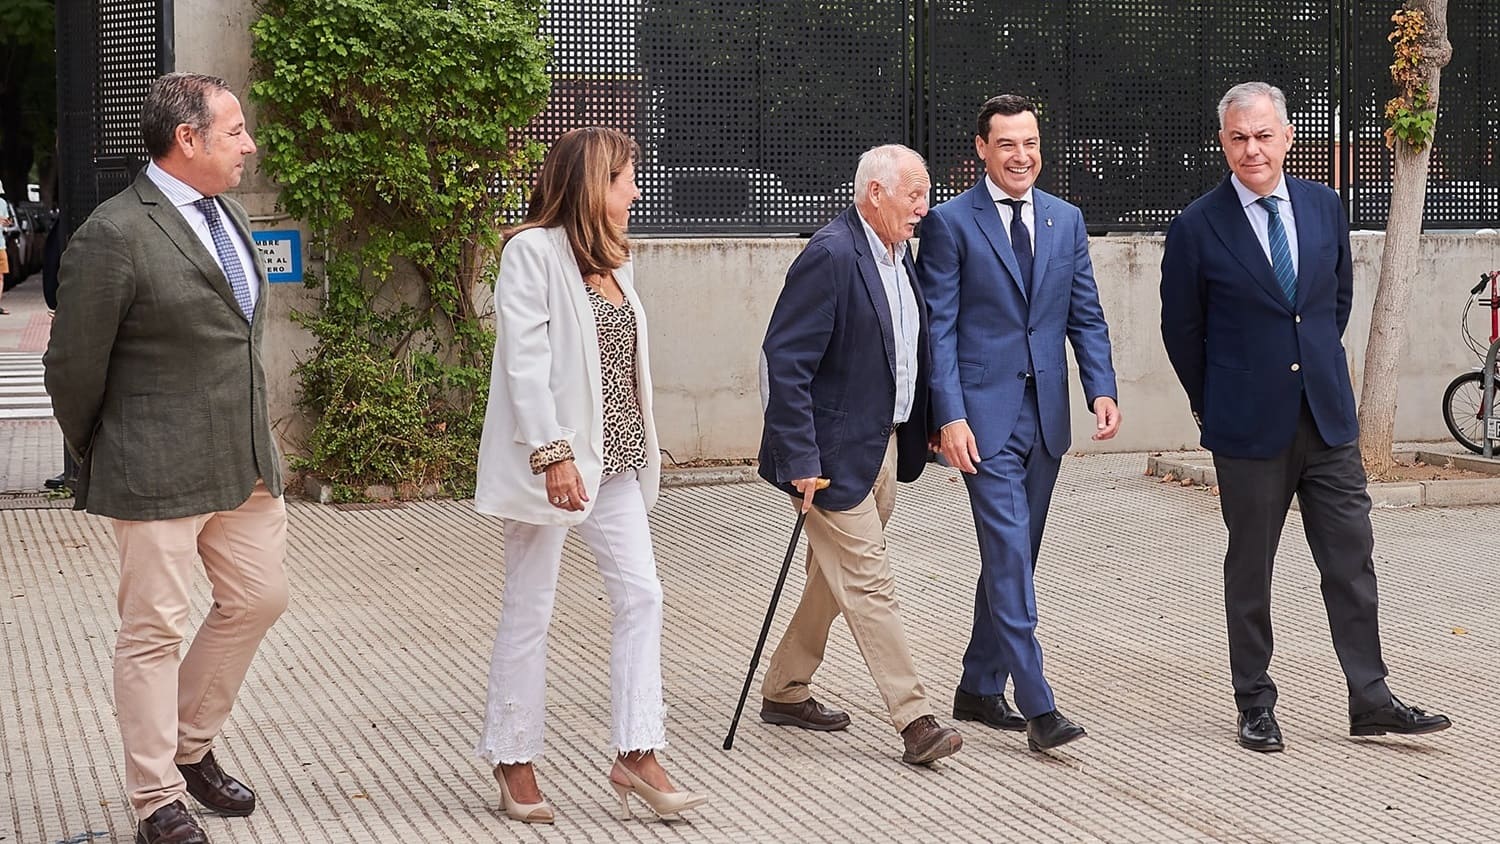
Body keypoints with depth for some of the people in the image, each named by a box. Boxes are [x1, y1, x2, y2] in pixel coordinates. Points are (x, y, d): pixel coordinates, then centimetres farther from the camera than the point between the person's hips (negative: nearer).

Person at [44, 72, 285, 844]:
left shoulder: (226, 215, 11)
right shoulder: (114, 236, -17)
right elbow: (72, 366, -10)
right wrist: (97, 461, 3)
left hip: (247, 460, 8)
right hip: (159, 473, -8)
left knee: (258, 598, 15)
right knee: (153, 630, 2)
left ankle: (189, 745, 34)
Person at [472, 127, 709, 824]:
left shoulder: (610, 260, 14)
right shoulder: (534, 250, -10)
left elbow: (621, 360, 12)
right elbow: (524, 361, -17)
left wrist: (637, 451, 8)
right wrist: (554, 455, -23)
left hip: (614, 459, 8)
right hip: (558, 459, -8)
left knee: (641, 596, 2)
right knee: (529, 609, 3)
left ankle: (637, 755, 6)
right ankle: (514, 760, 14)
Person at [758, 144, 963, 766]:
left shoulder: (898, 253, 10)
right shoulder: (831, 256, -19)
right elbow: (785, 361, -22)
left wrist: (924, 429, 14)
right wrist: (800, 459, -24)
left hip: (884, 445, 10)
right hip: (838, 452, -10)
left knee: (835, 576, 18)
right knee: (869, 585, -5)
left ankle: (784, 692, 32)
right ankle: (914, 720, -4)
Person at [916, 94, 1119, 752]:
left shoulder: (1066, 221, 12)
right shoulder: (950, 223, -4)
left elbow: (1086, 316, 12)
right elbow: (939, 327, -7)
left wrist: (1101, 388, -3)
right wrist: (949, 416, -15)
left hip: (1044, 415, 6)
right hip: (984, 413, -6)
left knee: (1013, 556, 12)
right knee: (1009, 555, -10)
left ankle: (979, 689, 24)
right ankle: (1037, 706, -10)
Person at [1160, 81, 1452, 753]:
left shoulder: (1325, 208, 4)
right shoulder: (1197, 228, -8)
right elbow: (1181, 329, 3)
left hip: (1328, 415, 4)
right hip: (1248, 426, -3)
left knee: (1352, 560, 4)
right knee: (1250, 568, 6)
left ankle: (1370, 699, 13)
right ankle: (1255, 704, 17)